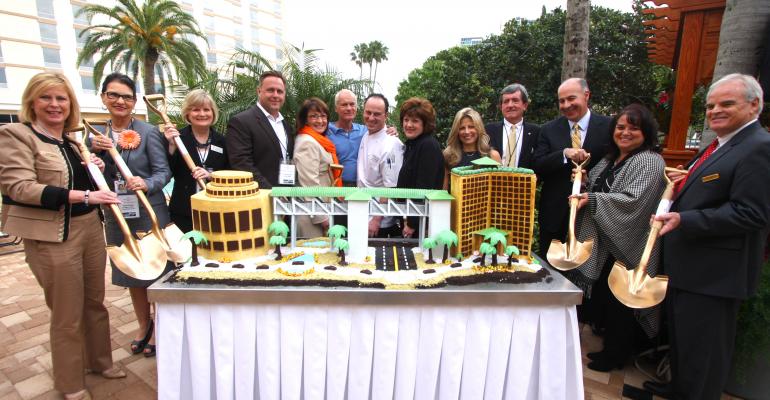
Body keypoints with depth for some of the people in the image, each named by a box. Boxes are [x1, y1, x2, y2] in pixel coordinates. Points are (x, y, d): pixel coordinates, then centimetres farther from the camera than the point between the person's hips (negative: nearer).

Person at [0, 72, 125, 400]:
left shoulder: (73, 140, 13)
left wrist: (96, 171, 2)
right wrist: (81, 195, -26)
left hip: (91, 230, 7)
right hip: (53, 238, -6)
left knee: (95, 302, 17)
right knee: (67, 314, 5)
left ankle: (100, 360, 37)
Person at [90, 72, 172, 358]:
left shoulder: (148, 132, -8)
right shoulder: (96, 136, 6)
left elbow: (163, 171, -12)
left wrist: (146, 184, -32)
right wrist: (94, 151, -12)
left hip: (150, 214, -5)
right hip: (117, 216, 5)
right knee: (131, 274, 17)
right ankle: (144, 324, 38)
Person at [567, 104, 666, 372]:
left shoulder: (650, 162, -13)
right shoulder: (610, 160, 12)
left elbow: (633, 201, -24)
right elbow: (598, 191, 18)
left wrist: (592, 199, -26)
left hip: (627, 245, -8)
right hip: (604, 242, 8)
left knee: (617, 302, 5)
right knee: (603, 297, 17)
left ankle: (617, 354, 26)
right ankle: (611, 347, 36)